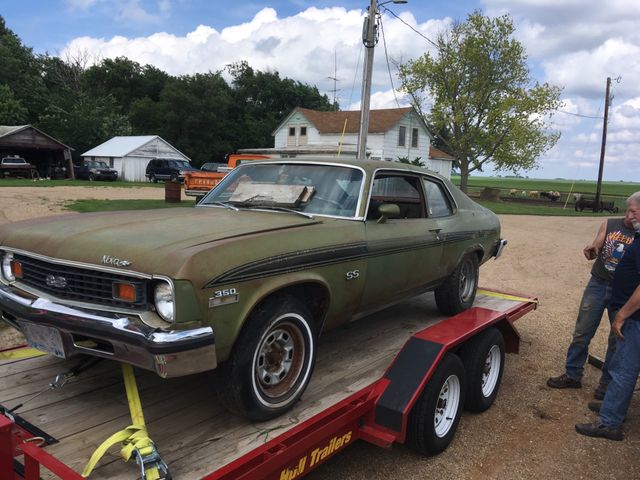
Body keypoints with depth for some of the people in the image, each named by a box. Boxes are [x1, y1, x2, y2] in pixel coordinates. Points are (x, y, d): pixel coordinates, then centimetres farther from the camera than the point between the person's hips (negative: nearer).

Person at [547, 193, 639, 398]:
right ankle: (572, 375, 17)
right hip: (598, 284, 2)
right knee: (582, 333, 4)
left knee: (617, 339, 6)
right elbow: (594, 250, 0)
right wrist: (591, 250, -22)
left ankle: (607, 384, 21)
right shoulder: (609, 225, 1)